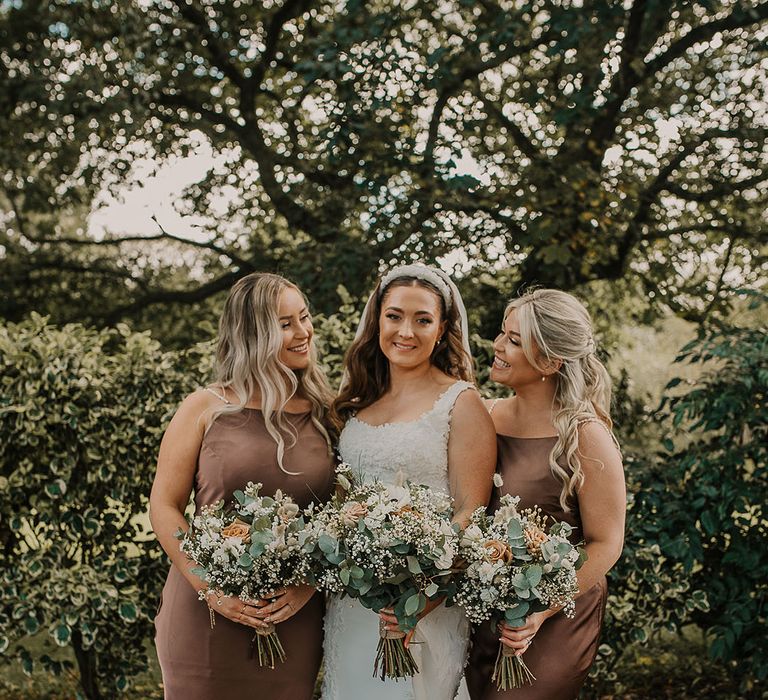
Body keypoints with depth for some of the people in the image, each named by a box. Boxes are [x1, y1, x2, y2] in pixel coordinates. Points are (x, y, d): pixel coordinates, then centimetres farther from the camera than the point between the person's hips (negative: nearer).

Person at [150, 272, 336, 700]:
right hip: (206, 615, -2)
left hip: (294, 618, 2)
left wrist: (312, 584, -10)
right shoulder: (206, 408, -1)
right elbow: (165, 507, -2)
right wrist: (211, 589, -12)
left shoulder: (326, 415, 5)